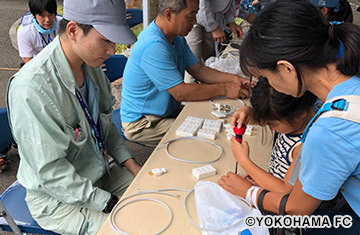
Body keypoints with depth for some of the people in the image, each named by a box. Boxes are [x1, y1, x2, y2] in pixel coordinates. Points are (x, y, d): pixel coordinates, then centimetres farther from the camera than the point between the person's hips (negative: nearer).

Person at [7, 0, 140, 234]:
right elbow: (51, 172, -26)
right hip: (57, 198, -7)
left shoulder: (90, 64, -4)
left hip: (99, 173, 7)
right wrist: (110, 204, -21)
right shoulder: (31, 88, -30)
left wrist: (131, 165, -1)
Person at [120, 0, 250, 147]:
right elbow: (180, 93, -29)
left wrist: (233, 79, -8)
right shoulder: (153, 46, -29)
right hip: (141, 123, -9)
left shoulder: (177, 38, 4)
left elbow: (198, 69, 5)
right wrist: (224, 89, -22)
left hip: (168, 111, 9)